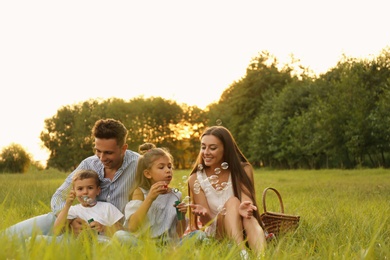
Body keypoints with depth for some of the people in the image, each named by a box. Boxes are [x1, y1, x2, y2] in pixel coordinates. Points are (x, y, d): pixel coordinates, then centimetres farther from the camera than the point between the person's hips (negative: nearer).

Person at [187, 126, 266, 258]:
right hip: (216, 233, 0)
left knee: (248, 218, -35)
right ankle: (242, 254, -51)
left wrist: (245, 207, -43)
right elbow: (208, 221, -7)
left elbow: (247, 200, -18)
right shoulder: (196, 179, -3)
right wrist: (204, 214, -33)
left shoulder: (243, 170, -2)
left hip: (245, 231, 1)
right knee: (232, 201, -29)